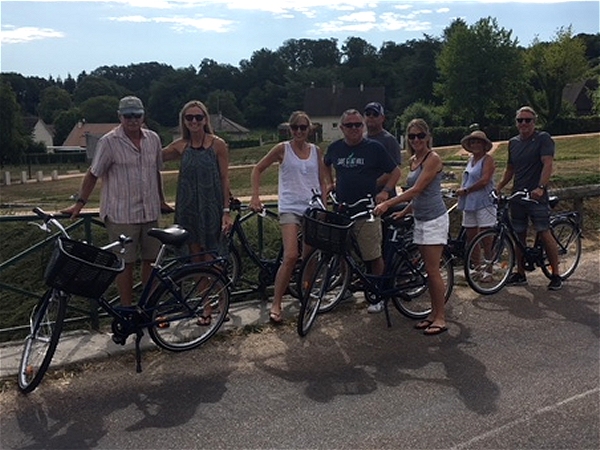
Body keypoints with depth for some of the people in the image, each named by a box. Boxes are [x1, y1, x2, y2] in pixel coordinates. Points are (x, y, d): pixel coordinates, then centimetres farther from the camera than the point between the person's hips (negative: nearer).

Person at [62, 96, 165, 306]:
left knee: (150, 259, 11)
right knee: (126, 263, 3)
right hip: (121, 215, -5)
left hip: (150, 212, 5)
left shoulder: (153, 139, 7)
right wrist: (79, 203, -4)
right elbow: (93, 174, -4)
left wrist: (161, 201, 22)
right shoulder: (109, 142, -7)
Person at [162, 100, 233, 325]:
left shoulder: (217, 144, -5)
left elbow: (224, 178, -4)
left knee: (210, 260, -1)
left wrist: (226, 211, -7)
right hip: (188, 207, 4)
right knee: (196, 259, 8)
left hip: (211, 207, -4)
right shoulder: (180, 145, 5)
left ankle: (209, 308, 9)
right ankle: (203, 301, 19)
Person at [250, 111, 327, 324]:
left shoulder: (316, 151, 9)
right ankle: (276, 305, -8)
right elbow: (257, 170, 4)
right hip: (290, 208, -4)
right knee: (291, 256, -16)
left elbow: (322, 182, 14)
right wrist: (255, 196, -6)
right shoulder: (282, 149, 0)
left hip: (313, 208, 4)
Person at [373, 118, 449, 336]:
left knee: (433, 270, -6)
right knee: (428, 270, 11)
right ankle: (434, 312, 20)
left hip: (434, 219, -8)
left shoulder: (433, 158, -13)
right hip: (420, 219, 8)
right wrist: (404, 212, 9)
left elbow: (417, 189, -20)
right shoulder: (413, 160, 13)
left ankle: (441, 318, 3)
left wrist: (388, 203, -23)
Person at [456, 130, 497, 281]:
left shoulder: (487, 159, -5)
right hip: (469, 203, 8)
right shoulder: (470, 159, 18)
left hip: (484, 203, -7)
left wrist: (466, 190, -11)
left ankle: (488, 270, 4)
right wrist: (461, 190, 2)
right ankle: (476, 266, 20)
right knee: (471, 238, 9)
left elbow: (484, 180, -16)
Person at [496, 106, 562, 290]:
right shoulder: (513, 142, 14)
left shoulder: (543, 138, -4)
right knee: (518, 235, 9)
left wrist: (540, 188, -27)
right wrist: (498, 188, 12)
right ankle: (520, 273, 18)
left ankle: (556, 274, 3)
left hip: (536, 196, -6)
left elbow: (547, 164, -14)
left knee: (545, 233, -7)